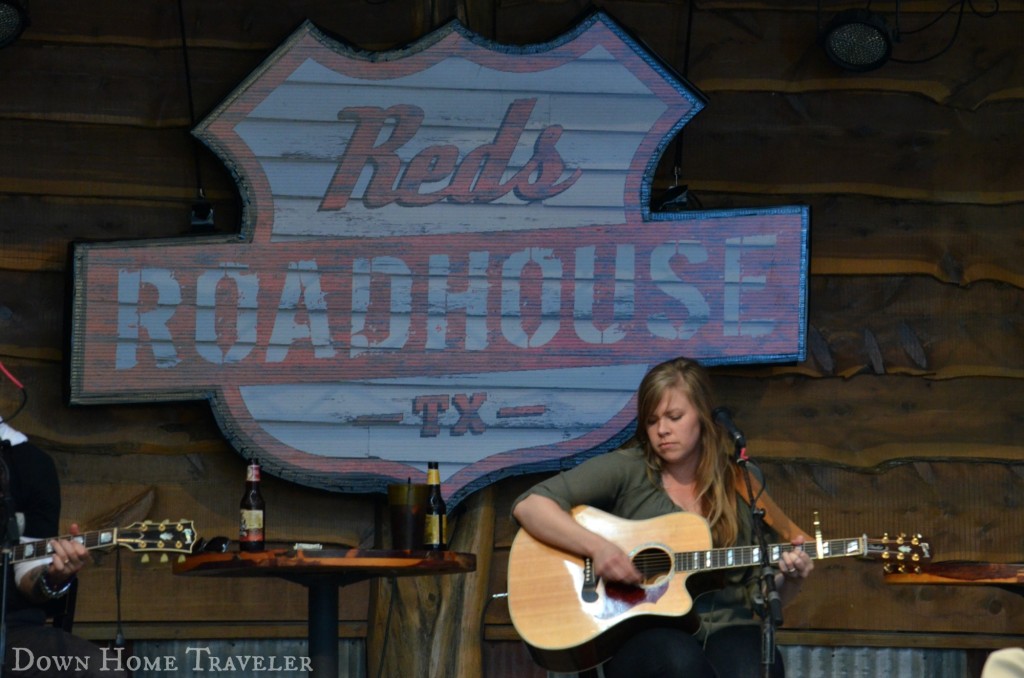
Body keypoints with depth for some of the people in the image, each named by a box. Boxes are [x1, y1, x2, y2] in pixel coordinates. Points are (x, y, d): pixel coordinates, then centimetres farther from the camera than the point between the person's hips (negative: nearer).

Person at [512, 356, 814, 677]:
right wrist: (597, 546, -16)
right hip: (642, 631, -2)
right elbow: (529, 506, -3)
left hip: (725, 627, 2)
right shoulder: (625, 470, 6)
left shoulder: (741, 491, 15)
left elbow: (762, 596, 18)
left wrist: (790, 578, -5)